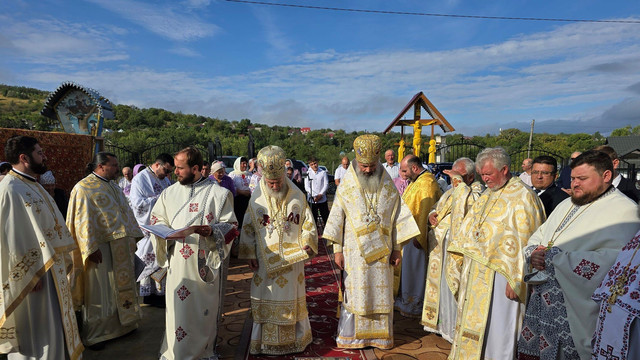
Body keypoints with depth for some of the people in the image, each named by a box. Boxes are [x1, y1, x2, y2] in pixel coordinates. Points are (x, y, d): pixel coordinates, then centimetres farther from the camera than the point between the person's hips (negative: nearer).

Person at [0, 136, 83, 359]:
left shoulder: (31, 186, 10)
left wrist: (62, 258, 16)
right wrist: (32, 275, -19)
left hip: (48, 265, 10)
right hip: (32, 274, -9)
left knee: (53, 322, 20)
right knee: (37, 331, 4)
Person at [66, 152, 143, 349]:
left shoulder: (113, 187, 13)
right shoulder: (84, 187, -11)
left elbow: (126, 212, 17)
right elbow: (83, 220, -16)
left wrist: (133, 236, 13)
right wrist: (91, 248, -20)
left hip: (120, 247, 8)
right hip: (100, 247, -7)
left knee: (121, 286, 16)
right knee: (99, 291, 3)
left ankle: (122, 323, 31)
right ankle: (93, 336, 19)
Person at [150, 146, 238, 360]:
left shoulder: (218, 193, -3)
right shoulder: (170, 193, 8)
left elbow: (230, 225, -3)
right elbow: (157, 219, 16)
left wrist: (212, 230, -22)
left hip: (206, 262, -2)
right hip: (178, 261, 3)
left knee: (206, 307, 8)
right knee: (178, 307, 5)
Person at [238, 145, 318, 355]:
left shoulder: (297, 197, -3)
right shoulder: (256, 199, -4)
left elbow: (308, 223, 3)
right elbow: (247, 229, 2)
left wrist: (307, 242, -12)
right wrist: (250, 254, -2)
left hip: (292, 259, 1)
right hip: (266, 261, 0)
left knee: (292, 300, 13)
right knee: (267, 301, 9)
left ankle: (296, 338, 31)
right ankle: (266, 341, 25)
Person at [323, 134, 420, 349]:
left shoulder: (388, 185, 1)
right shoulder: (346, 185, -3)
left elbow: (398, 217, 4)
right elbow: (337, 217, -1)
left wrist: (397, 249, 2)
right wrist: (337, 250, -3)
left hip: (382, 250, 2)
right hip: (355, 250, -1)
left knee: (381, 293, 10)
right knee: (355, 293, 6)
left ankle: (380, 335, 26)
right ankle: (351, 336, 22)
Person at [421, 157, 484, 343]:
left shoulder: (477, 190, -10)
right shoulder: (451, 191, 13)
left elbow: (470, 201, -32)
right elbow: (437, 207, 24)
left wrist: (458, 180, -24)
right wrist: (432, 215, 2)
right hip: (440, 246, 8)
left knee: (455, 287, 0)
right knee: (440, 284, 18)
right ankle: (440, 321, 36)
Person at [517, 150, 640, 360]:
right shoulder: (566, 205, 16)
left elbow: (616, 259, -25)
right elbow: (536, 239, 17)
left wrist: (556, 256, -20)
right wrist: (533, 254, -6)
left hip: (576, 310, -7)